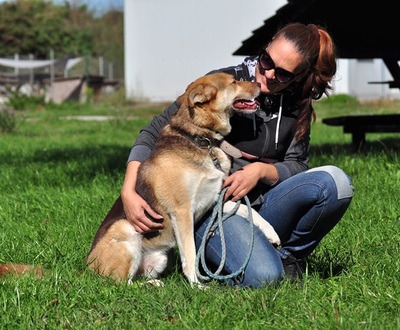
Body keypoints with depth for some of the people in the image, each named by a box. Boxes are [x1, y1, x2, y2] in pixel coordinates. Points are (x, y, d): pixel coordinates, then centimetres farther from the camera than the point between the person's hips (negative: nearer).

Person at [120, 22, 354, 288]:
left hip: (261, 205, 5)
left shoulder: (296, 105, 7)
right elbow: (155, 132, -8)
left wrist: (262, 170, -15)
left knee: (335, 181, -22)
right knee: (262, 276, -33)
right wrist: (129, 191, -20)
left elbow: (296, 166, 7)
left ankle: (290, 257, -1)